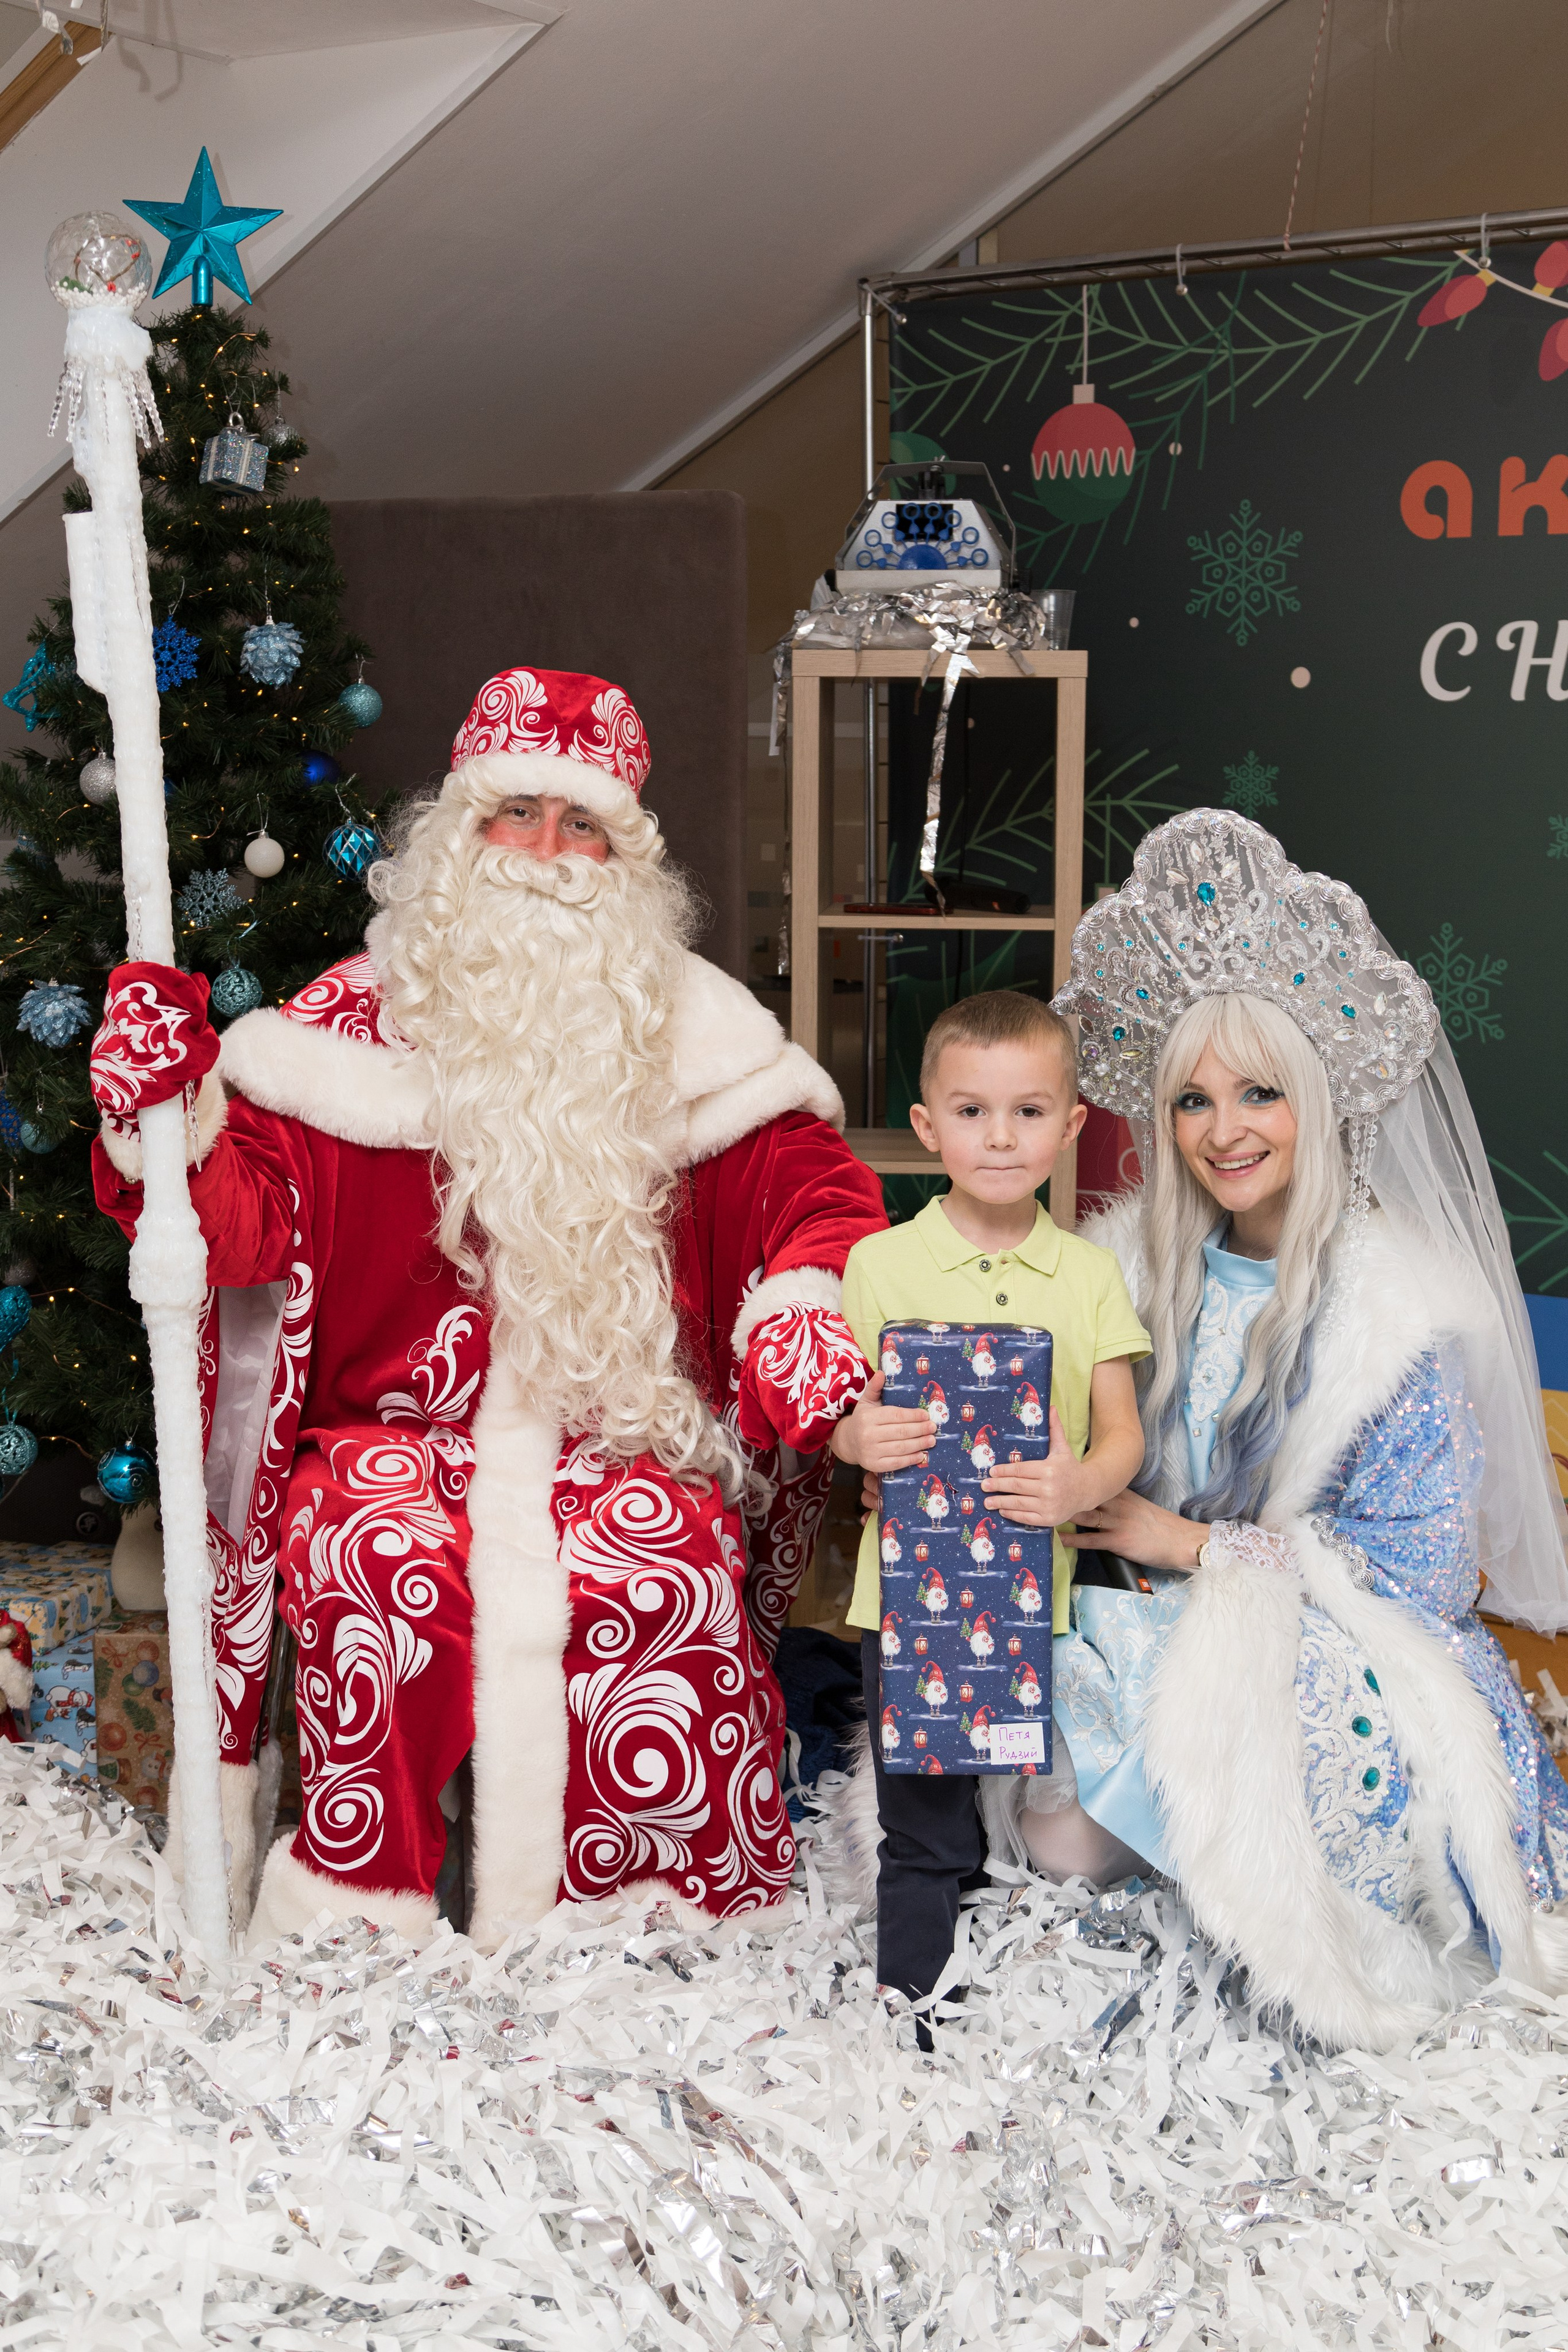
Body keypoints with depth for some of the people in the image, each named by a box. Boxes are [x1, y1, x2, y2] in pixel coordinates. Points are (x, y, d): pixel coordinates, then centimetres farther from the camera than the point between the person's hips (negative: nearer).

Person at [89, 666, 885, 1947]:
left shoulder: (688, 1027, 8)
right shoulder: (362, 1015, 4)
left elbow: (808, 1184, 7)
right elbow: (252, 1218, -3)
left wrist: (808, 1308, -13)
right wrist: (167, 1121, -23)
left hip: (630, 1421, 0)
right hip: (398, 1419, 0)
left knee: (665, 1570, -28)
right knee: (368, 1553, -29)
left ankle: (665, 1902, -7)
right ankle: (361, 1894, -8)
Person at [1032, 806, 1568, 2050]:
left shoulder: (1407, 1305, -12)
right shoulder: (1142, 1265, 2)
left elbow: (1421, 1567, -14)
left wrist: (1189, 1543, -15)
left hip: (1349, 1654, -4)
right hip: (1173, 1626, 4)